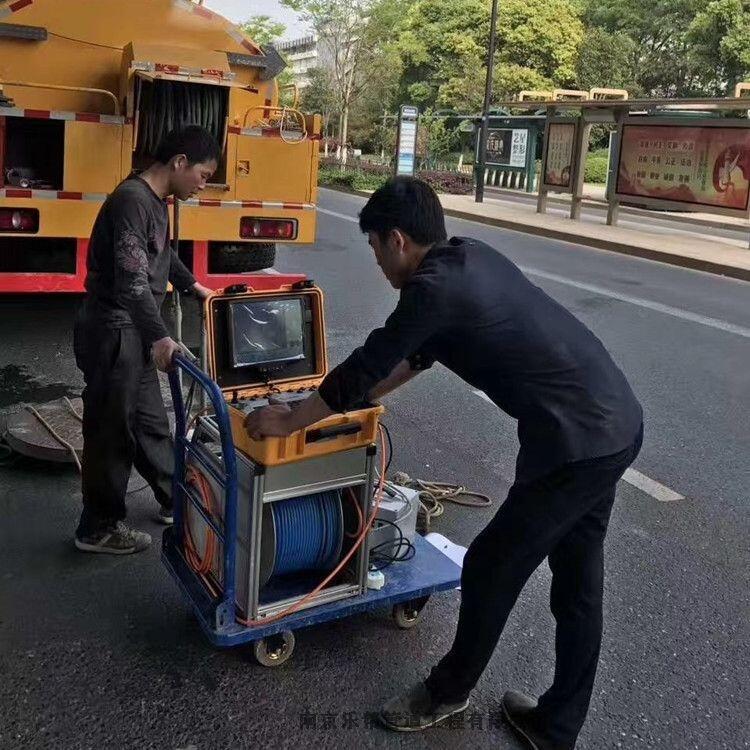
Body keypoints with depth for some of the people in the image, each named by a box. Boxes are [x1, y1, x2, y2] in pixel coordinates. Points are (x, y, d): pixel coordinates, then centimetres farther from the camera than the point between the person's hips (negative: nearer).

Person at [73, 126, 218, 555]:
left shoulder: (155, 202, 11)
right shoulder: (131, 200, -21)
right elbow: (131, 277, -30)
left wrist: (193, 286, 40)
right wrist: (160, 337, -39)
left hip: (132, 333, 10)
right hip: (112, 332, -10)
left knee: (150, 422, 19)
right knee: (111, 430, 2)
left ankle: (175, 501, 34)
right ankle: (99, 528, 17)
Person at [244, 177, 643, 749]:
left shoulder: (434, 289, -16)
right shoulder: (471, 256, 12)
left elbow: (359, 372, -8)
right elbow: (416, 353, 23)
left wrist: (287, 422, 7)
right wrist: (355, 398, 29)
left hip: (577, 443, -9)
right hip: (618, 423, 9)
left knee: (491, 569, 9)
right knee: (577, 583, 17)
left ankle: (449, 692, 33)